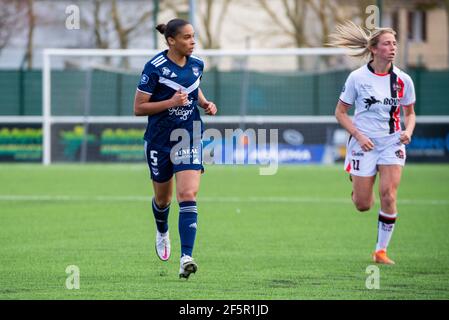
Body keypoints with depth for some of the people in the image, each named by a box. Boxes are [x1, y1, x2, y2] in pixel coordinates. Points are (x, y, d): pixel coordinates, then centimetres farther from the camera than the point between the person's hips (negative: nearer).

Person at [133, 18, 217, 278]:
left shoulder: (197, 64, 1)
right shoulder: (155, 67, -14)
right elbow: (139, 108, -13)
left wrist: (205, 103, 3)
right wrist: (171, 102, -24)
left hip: (189, 137, 2)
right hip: (160, 140, -2)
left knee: (188, 195, -16)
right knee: (163, 198, 17)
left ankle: (186, 258, -23)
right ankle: (162, 232, 52)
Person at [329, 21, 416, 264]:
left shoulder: (403, 80, 0)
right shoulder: (357, 78, -6)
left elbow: (409, 113, 13)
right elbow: (340, 112, 0)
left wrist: (408, 131, -8)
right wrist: (359, 136, -12)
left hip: (392, 143, 1)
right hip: (364, 144, -1)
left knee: (388, 195, -16)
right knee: (363, 205, 0)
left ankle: (381, 251, -3)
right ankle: (354, 182, 39)